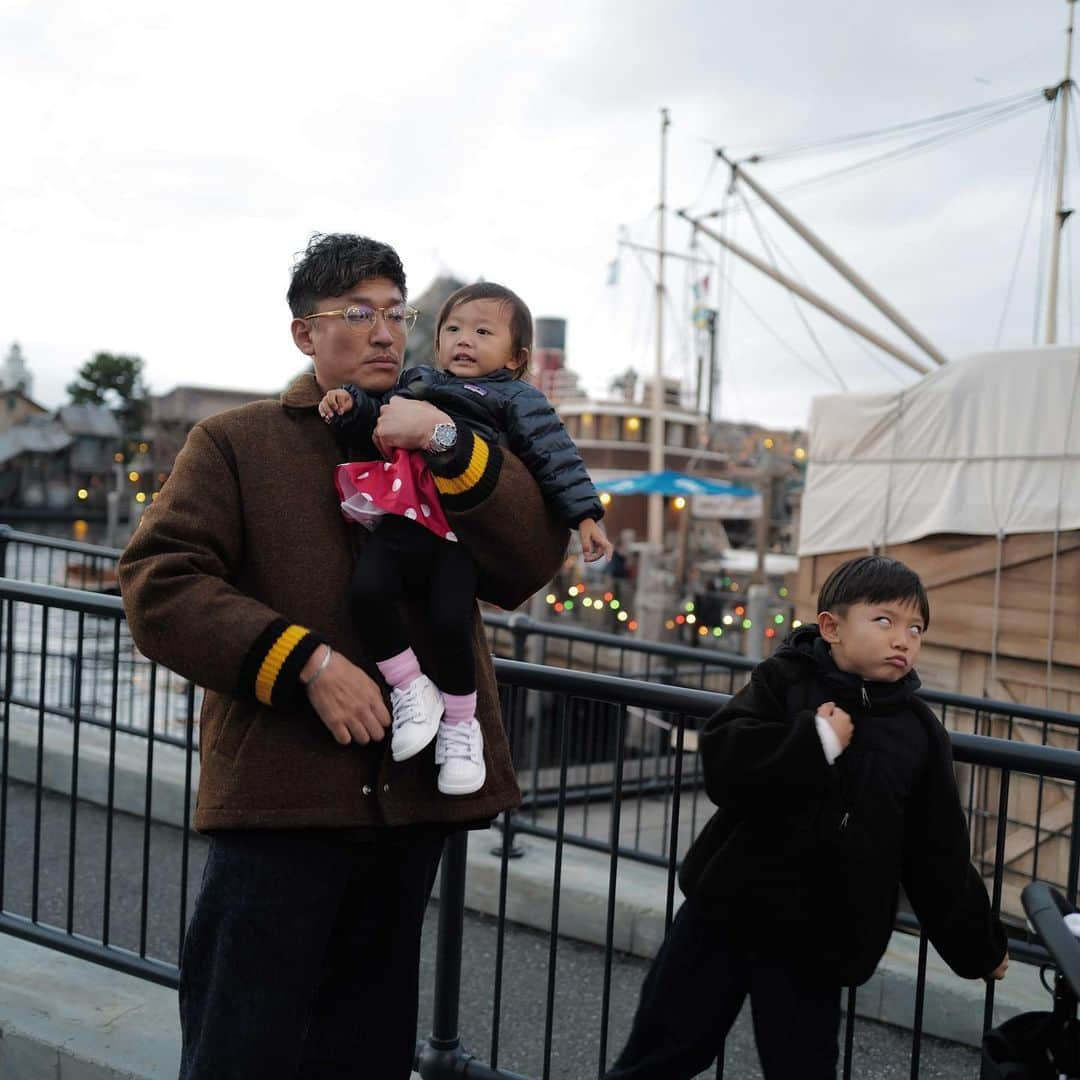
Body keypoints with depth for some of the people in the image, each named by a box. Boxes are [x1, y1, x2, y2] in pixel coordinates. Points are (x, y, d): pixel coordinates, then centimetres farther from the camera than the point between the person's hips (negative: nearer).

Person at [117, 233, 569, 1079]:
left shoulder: (444, 452, 15)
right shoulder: (238, 442, 6)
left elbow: (532, 564, -1)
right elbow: (158, 585, -6)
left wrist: (450, 443, -14)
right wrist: (308, 663, -16)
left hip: (411, 793, 4)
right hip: (280, 791, -3)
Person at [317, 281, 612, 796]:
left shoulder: (519, 400, 15)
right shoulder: (415, 382, 29)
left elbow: (555, 457, 6)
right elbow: (377, 425, 28)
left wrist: (585, 514, -3)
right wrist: (351, 403, 7)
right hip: (404, 518, 4)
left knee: (450, 619, -19)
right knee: (367, 588, -23)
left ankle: (459, 724, 5)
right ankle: (410, 687, -2)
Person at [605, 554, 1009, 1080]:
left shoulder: (920, 733, 1)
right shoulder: (784, 680, -5)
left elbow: (938, 856, 8)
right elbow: (724, 763, -20)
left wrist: (979, 946, 13)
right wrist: (815, 742, -24)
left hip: (814, 940, 1)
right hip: (724, 907, -1)